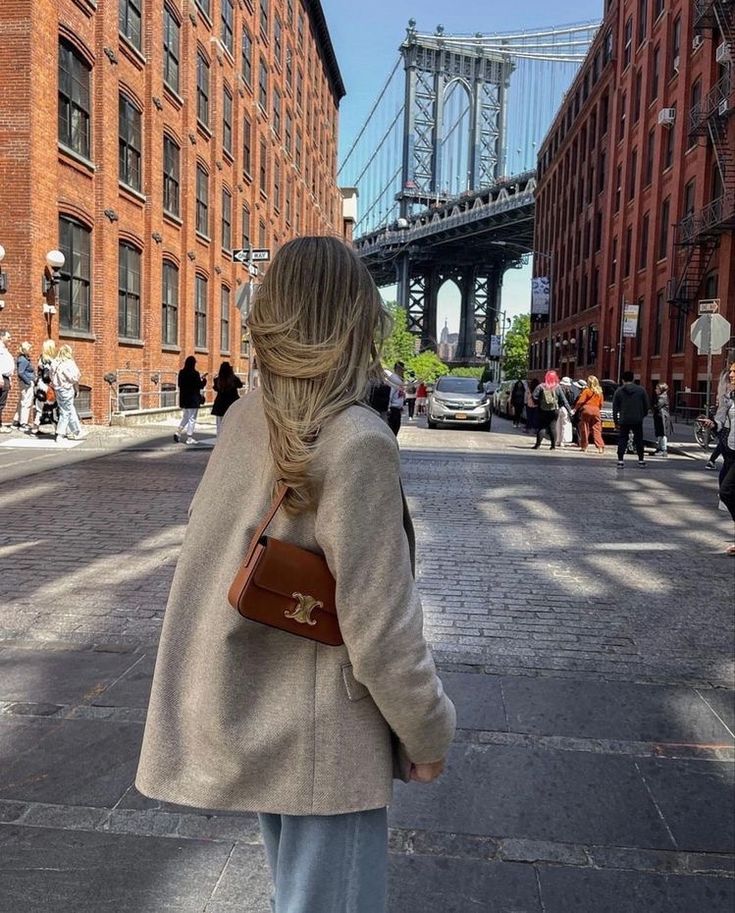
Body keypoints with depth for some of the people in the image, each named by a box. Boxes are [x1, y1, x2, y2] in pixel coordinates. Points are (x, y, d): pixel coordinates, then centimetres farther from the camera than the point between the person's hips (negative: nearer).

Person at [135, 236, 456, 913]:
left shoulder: (244, 419, -3)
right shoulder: (358, 443, -24)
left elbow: (216, 551, 6)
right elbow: (381, 628, -21)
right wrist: (429, 736, -8)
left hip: (247, 721, 7)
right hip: (325, 740, -7)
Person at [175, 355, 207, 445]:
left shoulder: (181, 373, 4)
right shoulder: (194, 373, -15)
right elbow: (200, 386, -14)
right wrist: (204, 379, 7)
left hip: (183, 399, 6)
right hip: (193, 399, -6)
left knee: (185, 417, 20)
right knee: (192, 418, 3)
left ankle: (178, 432, 4)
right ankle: (189, 438, 6)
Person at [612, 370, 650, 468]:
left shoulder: (619, 391, 0)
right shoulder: (641, 390, 2)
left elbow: (615, 408, 2)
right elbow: (647, 405, 4)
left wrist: (616, 421, 7)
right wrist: (643, 415, 19)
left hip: (624, 420, -1)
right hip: (638, 420, 1)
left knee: (622, 440, 4)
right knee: (639, 440, 11)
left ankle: (620, 461, -2)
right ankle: (641, 461, 14)